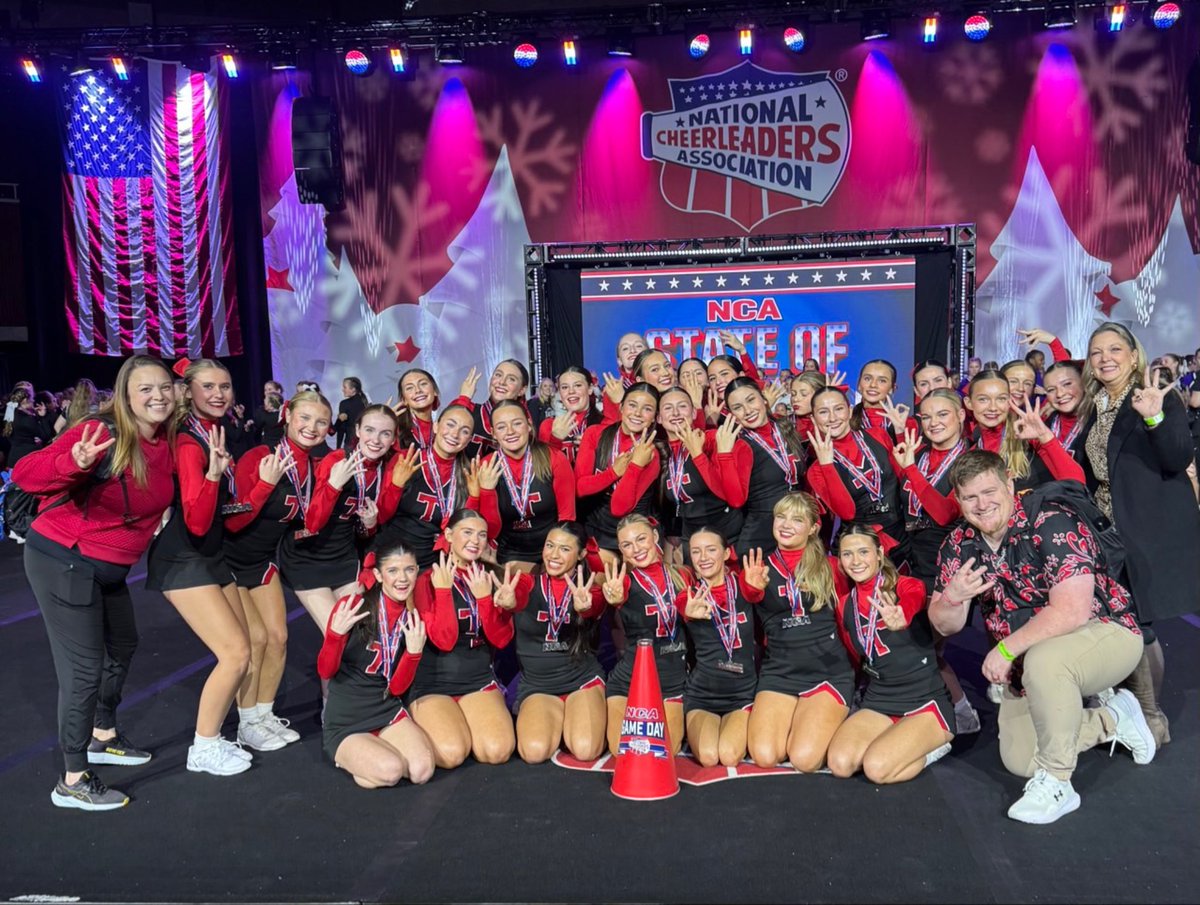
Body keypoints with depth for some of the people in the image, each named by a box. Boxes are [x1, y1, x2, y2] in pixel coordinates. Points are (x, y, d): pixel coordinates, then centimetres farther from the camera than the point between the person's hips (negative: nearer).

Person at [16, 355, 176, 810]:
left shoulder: (170, 446, -2)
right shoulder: (100, 433, -23)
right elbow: (24, 473, -31)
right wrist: (74, 462, -48)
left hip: (109, 567, 9)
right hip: (61, 562, -8)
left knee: (121, 645, 24)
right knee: (83, 668, -5)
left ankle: (103, 736, 47)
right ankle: (73, 781, 9)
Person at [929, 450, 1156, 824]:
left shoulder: (1053, 524, -24)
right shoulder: (960, 544, -5)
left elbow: (1071, 611, -33)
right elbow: (944, 625, -1)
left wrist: (1006, 649, -27)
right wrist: (952, 597, -24)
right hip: (1028, 662, 7)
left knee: (1042, 660, -39)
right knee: (1019, 760, 3)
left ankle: (1056, 785, -19)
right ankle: (1112, 719, 25)